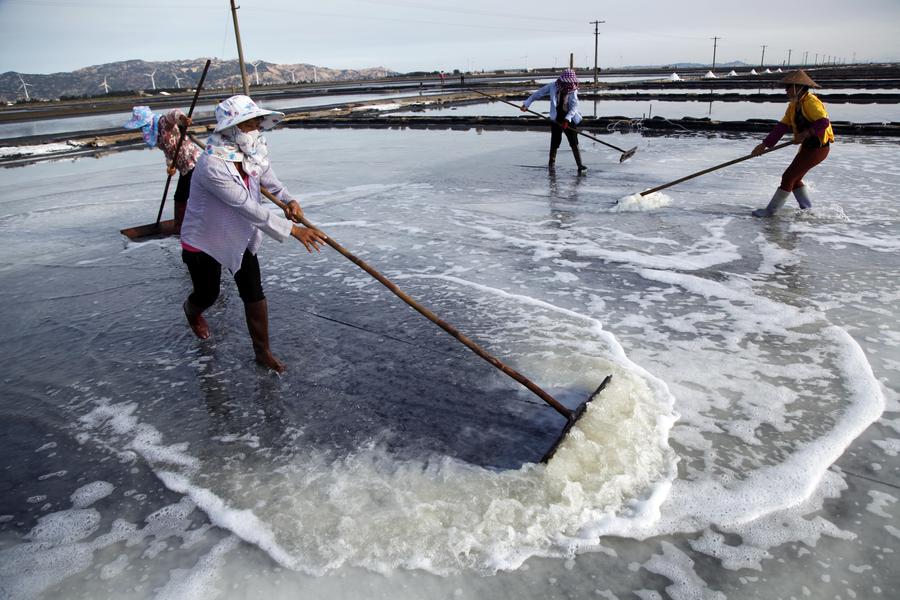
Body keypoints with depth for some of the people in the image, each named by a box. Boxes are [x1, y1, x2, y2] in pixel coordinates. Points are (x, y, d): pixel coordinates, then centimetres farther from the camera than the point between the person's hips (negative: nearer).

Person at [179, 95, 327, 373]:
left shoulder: (254, 153, -11)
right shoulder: (212, 166, -34)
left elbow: (268, 178, 9)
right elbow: (249, 207, -37)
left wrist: (288, 199, -13)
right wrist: (293, 230, -40)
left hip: (239, 237, 5)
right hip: (203, 242, -5)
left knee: (254, 292, 0)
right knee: (208, 295, 14)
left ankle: (263, 352, 15)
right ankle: (191, 310, 53)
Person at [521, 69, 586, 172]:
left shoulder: (573, 91, -7)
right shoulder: (553, 87, -6)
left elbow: (574, 106, -18)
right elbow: (538, 94, 3)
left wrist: (567, 119, -32)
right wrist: (526, 104, 2)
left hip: (569, 120, 0)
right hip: (556, 120, 0)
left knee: (574, 143, -5)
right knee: (554, 142, 6)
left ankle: (580, 166, -4)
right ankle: (551, 162, 27)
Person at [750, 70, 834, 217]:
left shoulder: (810, 102, -19)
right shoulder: (793, 105, 10)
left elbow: (824, 122, -30)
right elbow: (782, 127, 6)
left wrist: (806, 133, -39)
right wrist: (764, 144, -2)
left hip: (818, 148, -10)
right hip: (808, 147, 10)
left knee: (788, 177, -7)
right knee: (794, 178, 17)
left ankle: (770, 211, 0)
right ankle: (808, 210, 28)